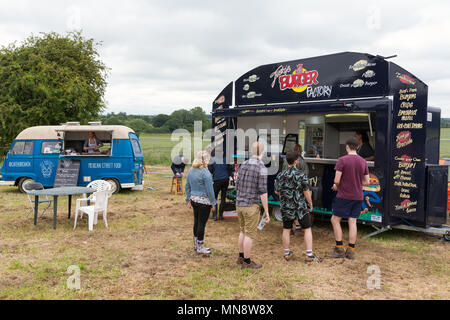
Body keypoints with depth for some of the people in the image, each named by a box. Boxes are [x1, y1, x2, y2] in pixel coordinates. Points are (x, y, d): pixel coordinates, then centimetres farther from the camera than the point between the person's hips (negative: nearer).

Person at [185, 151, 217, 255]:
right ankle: (200, 248, 10)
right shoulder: (205, 173, -18)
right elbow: (209, 190, -14)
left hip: (194, 200, 8)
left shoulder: (191, 171, 6)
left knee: (196, 222, 16)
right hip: (204, 202, -7)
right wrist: (213, 202, -4)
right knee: (202, 223, 1)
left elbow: (187, 186, 13)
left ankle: (196, 245, 27)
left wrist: (188, 200, 19)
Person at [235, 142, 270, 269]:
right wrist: (267, 212, -12)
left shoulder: (243, 165, 7)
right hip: (251, 206, -7)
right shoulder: (261, 168, -15)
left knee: (243, 231, 21)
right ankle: (247, 262, 14)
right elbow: (263, 192, -18)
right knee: (250, 234, 4)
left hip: (239, 205, 7)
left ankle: (241, 257, 30)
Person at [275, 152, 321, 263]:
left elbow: (277, 191, 7)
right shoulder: (301, 175, -13)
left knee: (286, 230, 14)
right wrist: (310, 203, 4)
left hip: (286, 208, 4)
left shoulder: (281, 175, -2)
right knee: (307, 229, 6)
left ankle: (287, 254, 19)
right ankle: (309, 255, 2)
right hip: (300, 207, -3)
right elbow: (306, 192, -12)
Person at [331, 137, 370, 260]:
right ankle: (351, 251, 10)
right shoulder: (363, 162, 5)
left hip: (344, 196, -5)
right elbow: (367, 181, 9)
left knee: (335, 220, 7)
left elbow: (337, 180, -14)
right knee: (352, 222, 8)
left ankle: (339, 249, 6)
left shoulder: (342, 160, -11)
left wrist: (336, 186, 7)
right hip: (358, 197, 5)